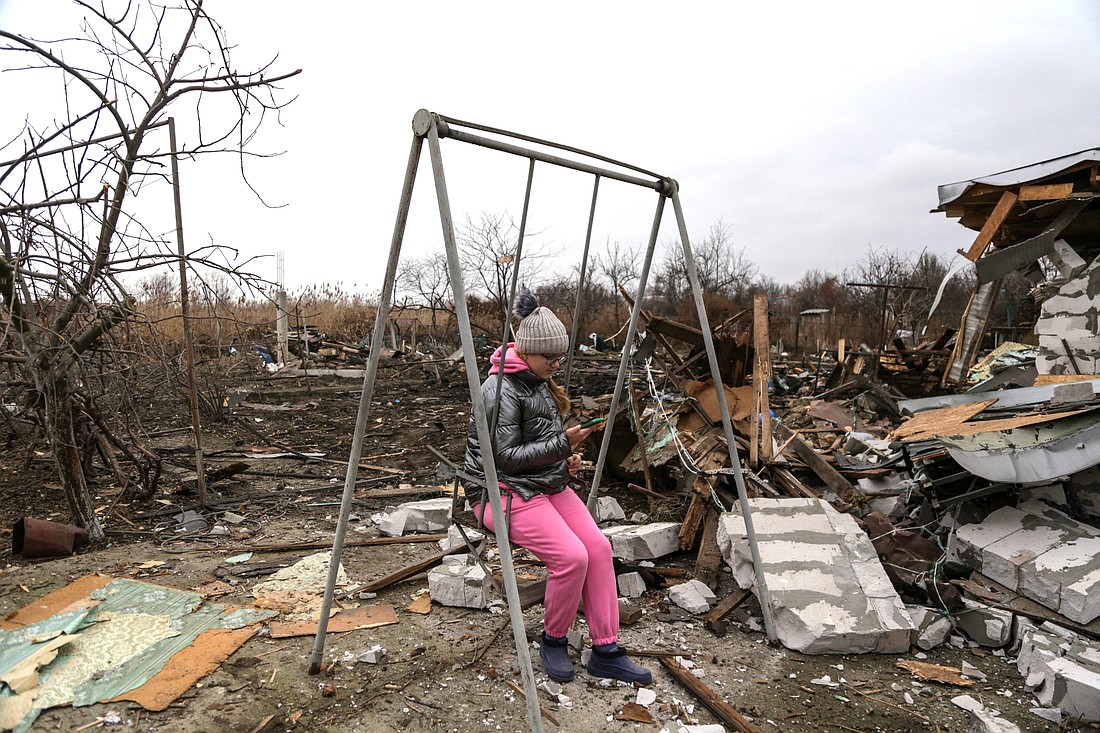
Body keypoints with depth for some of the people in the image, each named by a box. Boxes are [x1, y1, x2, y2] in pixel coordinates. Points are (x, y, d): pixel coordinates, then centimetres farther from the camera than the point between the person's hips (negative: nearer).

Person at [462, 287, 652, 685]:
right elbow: (506, 456, -20)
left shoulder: (540, 381, 11)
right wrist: (563, 443, -25)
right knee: (570, 556, -23)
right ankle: (552, 641, 4)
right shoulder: (500, 388, -17)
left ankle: (605, 651, 0)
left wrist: (566, 460, 3)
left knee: (598, 547, -10)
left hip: (548, 483, 8)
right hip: (505, 490, -8)